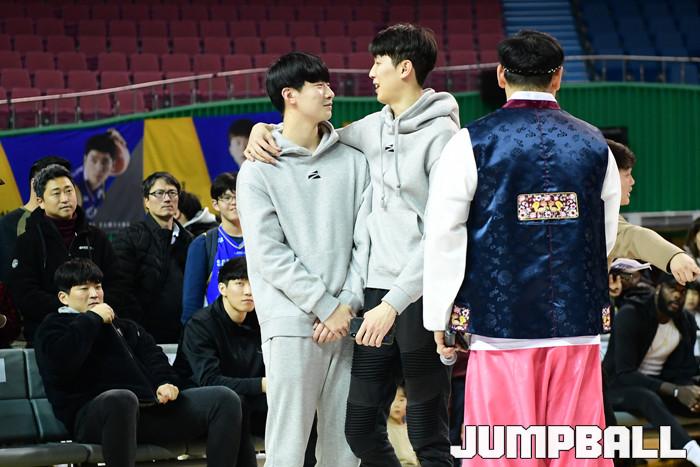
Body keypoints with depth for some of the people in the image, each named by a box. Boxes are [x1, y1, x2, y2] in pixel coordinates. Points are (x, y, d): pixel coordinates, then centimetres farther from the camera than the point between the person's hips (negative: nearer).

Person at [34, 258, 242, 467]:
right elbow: (60, 365, -8)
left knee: (224, 399, -7)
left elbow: (153, 357, 21)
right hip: (94, 412, -6)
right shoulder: (54, 326, 15)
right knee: (122, 399, -44)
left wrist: (166, 383, -2)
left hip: (149, 405, 6)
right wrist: (92, 319, 2)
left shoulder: (123, 326, 34)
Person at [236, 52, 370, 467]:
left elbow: (365, 239, 6)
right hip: (292, 323, -4)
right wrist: (324, 305, -12)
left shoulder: (352, 161, 11)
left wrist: (348, 303, -7)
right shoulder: (260, 171, 0)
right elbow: (269, 253, -7)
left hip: (347, 321, 4)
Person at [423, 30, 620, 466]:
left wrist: (439, 318, 6)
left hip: (500, 320, -2)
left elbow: (444, 239, -3)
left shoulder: (472, 144, -3)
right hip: (579, 324, 2)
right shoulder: (594, 145, 6)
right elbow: (607, 238, 13)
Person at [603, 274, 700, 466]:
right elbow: (624, 374, -24)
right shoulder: (630, 315, -17)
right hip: (619, 387, -7)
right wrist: (676, 391, -34)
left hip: (658, 387, 7)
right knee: (648, 398, -41)